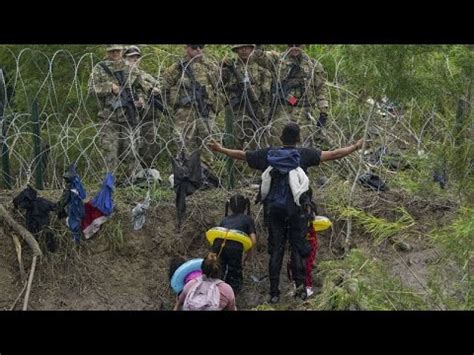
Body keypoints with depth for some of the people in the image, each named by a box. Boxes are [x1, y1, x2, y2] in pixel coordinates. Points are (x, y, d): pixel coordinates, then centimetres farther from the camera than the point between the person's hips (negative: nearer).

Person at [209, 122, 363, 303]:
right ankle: (300, 283, -6)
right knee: (298, 245, 7)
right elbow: (333, 154, -6)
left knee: (275, 249, 7)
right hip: (296, 208, -2)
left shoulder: (269, 154, 2)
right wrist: (355, 147, 6)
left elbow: (241, 155, 11)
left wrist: (220, 149, 25)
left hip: (273, 208, 3)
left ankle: (274, 292, 7)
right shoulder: (304, 154, -6)